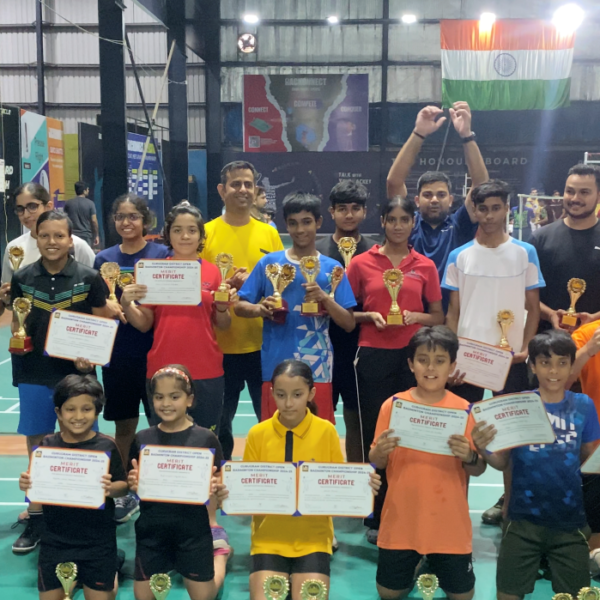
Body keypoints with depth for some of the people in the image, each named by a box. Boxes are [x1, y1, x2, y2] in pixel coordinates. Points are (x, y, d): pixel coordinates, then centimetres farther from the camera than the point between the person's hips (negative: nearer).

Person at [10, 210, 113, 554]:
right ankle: (36, 519, 23)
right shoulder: (22, 279, 4)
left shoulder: (89, 278, -3)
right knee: (36, 443, 9)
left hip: (75, 373, -2)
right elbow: (16, 325, 12)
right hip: (34, 374, 2)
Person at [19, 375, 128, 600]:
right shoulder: (47, 445, -4)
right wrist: (26, 484, -17)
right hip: (55, 540, 2)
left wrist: (110, 489, -26)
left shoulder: (106, 446, -10)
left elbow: (122, 486, -6)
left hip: (97, 541, -2)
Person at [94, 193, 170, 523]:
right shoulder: (104, 259, 7)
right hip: (117, 353, 3)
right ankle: (124, 493, 27)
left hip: (155, 351, -3)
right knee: (123, 424, 12)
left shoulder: (162, 254, -2)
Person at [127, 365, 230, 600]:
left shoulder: (205, 438, -8)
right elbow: (135, 484, 5)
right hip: (151, 528, 2)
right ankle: (166, 564, 39)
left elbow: (216, 484, -3)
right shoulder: (142, 439, -1)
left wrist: (214, 488, -25)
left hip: (193, 528, -2)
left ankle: (219, 554, 40)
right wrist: (133, 484, -16)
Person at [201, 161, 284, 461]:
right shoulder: (206, 233, 0)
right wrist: (225, 285, -16)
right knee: (219, 425, 11)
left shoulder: (269, 234, 6)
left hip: (263, 344, 2)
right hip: (220, 345, -1)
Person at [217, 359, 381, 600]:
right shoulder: (257, 434, -3)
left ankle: (296, 581, 17)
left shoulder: (326, 432, -5)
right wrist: (228, 492, -18)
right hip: (268, 538, 1)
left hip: (313, 539, 0)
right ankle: (283, 580, 18)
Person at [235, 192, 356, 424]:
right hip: (276, 367, 0)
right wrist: (260, 308, -16)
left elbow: (349, 324, 2)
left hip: (317, 369, 0)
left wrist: (326, 299, -15)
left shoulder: (332, 268, 4)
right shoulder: (269, 263, 4)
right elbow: (240, 306, 5)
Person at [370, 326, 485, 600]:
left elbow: (479, 470, -1)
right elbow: (376, 464, 0)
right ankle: (416, 566, 38)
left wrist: (469, 456, -23)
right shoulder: (393, 405, -5)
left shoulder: (465, 410, -6)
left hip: (449, 522, 0)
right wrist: (380, 451, -22)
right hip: (401, 520, 1)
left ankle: (433, 566, 37)